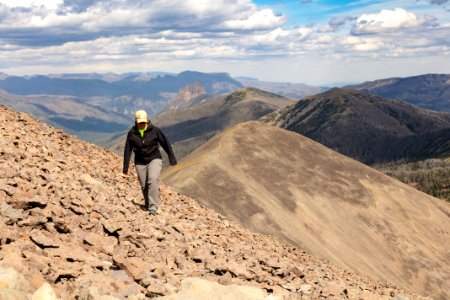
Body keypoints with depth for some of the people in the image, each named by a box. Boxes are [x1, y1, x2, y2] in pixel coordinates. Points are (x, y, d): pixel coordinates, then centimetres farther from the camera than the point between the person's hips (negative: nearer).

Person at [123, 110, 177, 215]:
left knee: (153, 180, -22)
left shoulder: (154, 130, -8)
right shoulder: (132, 133, -4)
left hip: (154, 159, -2)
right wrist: (125, 167, 1)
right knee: (144, 186, 5)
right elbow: (127, 150, 0)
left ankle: (153, 208, -23)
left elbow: (165, 143, 1)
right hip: (140, 162, 2)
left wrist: (171, 157, 4)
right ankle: (148, 205, 27)